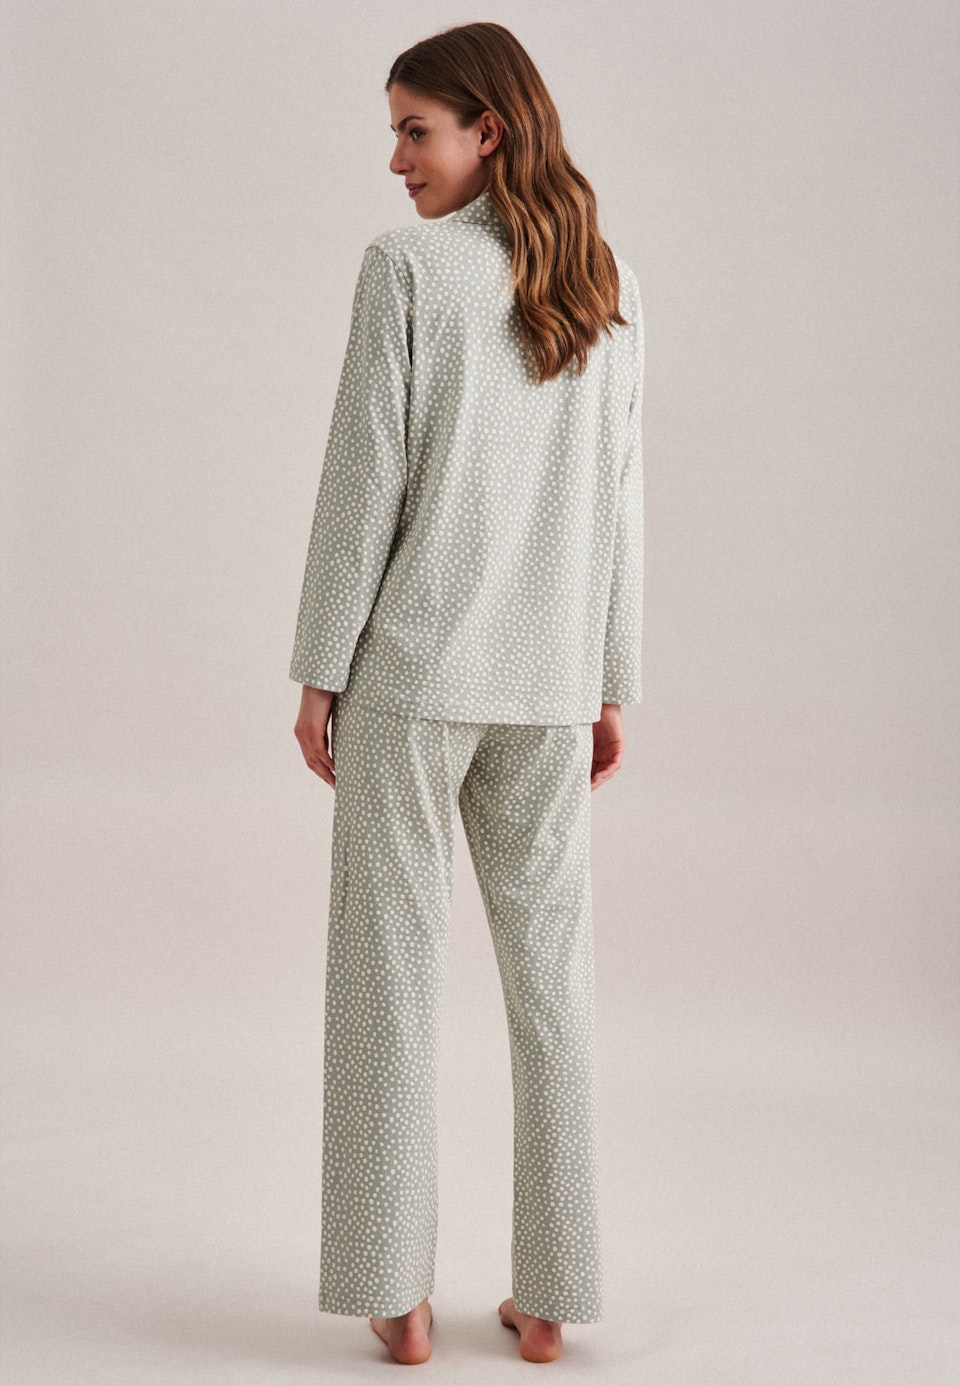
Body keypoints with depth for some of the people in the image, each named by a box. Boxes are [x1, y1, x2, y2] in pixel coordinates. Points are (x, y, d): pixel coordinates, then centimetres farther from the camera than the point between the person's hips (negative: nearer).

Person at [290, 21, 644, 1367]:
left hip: (413, 662, -4)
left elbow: (364, 479, -10)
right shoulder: (610, 287, 7)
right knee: (550, 970, 10)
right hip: (548, 677, 4)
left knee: (394, 968, 5)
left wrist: (319, 670, -3)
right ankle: (549, 1297, 16)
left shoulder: (407, 265, -8)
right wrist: (610, 686, 13)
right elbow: (618, 501, 8)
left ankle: (400, 1295, 12)